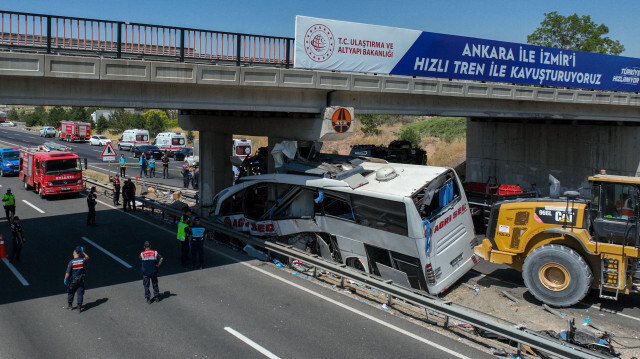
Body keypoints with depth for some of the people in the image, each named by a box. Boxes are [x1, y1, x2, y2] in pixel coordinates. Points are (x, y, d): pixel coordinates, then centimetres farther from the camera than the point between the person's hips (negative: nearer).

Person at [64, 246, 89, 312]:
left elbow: (68, 273, -15)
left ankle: (69, 305, 35)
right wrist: (82, 252, 18)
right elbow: (87, 257, 14)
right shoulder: (82, 260, -11)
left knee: (71, 292, 19)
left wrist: (65, 279, -2)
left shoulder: (71, 262, -18)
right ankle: (79, 307, 8)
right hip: (81, 280, 1)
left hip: (73, 280, -1)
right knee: (80, 293, 8)